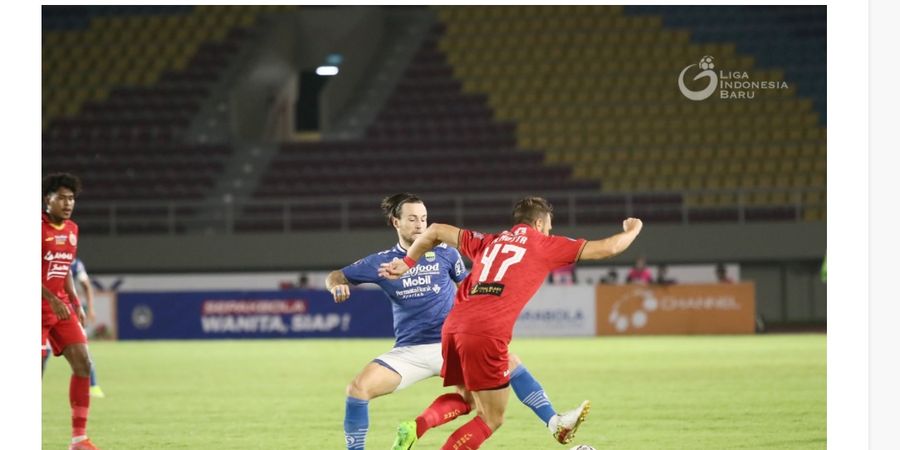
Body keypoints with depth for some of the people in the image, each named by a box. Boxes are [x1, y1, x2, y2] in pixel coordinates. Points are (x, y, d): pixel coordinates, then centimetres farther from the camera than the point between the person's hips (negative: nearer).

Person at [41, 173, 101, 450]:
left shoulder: (72, 230, 11)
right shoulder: (38, 227, -13)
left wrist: (76, 304, 12)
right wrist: (52, 300, -25)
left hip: (61, 308, 7)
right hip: (38, 307, -7)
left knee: (83, 363, -2)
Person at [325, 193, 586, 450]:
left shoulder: (445, 254, 1)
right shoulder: (381, 262, 1)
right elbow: (336, 276, 10)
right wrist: (337, 286, -12)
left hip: (452, 344, 0)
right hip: (409, 351, 0)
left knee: (509, 363, -17)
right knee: (358, 388, -21)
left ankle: (554, 422, -11)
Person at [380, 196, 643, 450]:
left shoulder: (488, 242, 25)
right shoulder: (545, 245, 13)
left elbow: (435, 231, 27)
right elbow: (606, 248, 15)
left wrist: (408, 262, 35)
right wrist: (632, 230, 34)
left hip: (452, 327, 6)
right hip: (488, 334, -6)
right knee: (491, 419, 5)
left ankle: (414, 428, 0)